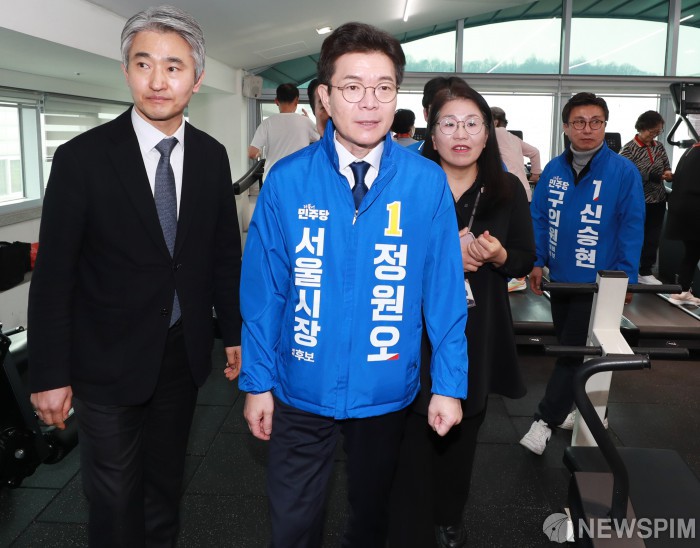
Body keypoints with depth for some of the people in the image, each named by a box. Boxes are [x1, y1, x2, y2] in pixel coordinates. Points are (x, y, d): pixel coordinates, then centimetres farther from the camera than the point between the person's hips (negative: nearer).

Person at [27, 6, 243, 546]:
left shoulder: (212, 156, -1)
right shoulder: (82, 158, -13)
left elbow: (225, 252, 7)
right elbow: (53, 275, -11)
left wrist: (235, 332, 9)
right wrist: (49, 375, -10)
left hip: (184, 354, 4)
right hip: (108, 361, -3)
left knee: (166, 484, 21)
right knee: (115, 502, 10)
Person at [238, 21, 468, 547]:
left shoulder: (428, 183, -11)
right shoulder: (287, 180, -11)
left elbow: (445, 291, -6)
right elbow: (262, 290, -6)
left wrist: (449, 384, -5)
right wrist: (257, 381, -3)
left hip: (386, 390, 1)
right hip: (302, 388, 0)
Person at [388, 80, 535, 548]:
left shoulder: (508, 190, 0)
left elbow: (526, 260, 5)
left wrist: (498, 255, -16)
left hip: (479, 334, 3)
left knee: (462, 434, 18)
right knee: (415, 438, 0)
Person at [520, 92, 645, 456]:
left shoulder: (624, 172, -11)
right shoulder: (553, 169, 0)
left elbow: (631, 228, -10)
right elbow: (539, 218, 6)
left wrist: (625, 277, -12)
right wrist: (537, 262, 0)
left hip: (598, 281, -5)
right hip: (560, 276, 5)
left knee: (573, 351, -1)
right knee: (568, 346, 17)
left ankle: (546, 420, 9)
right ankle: (576, 410, 34)